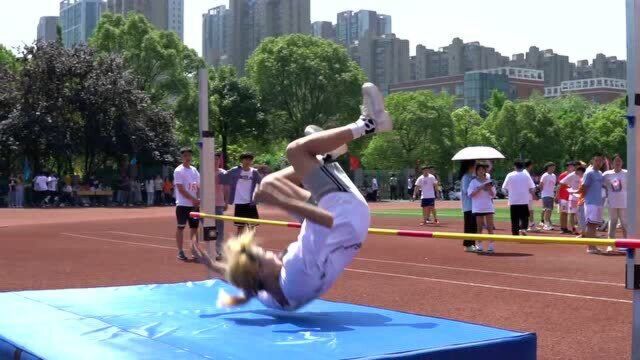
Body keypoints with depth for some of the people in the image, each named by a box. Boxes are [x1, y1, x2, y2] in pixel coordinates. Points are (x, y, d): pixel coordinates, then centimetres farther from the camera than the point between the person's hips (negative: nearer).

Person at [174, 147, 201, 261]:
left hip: (194, 204, 6)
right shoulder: (178, 171, -8)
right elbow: (181, 189, -14)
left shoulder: (194, 170, 12)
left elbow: (198, 187, 13)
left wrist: (198, 200, -4)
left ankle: (194, 250, 13)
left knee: (194, 227, 7)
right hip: (182, 204, -6)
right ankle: (180, 251, 5)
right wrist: (193, 199, -18)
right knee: (181, 227, 0)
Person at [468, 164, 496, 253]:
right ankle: (479, 246, 11)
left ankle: (491, 246, -1)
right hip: (477, 208, -1)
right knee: (480, 227, 5)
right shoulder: (473, 182, 3)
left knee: (490, 227, -3)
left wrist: (490, 189, -12)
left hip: (488, 207, 1)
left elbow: (493, 195, 6)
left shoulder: (489, 181, 8)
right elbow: (470, 194, -7)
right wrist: (480, 188, -15)